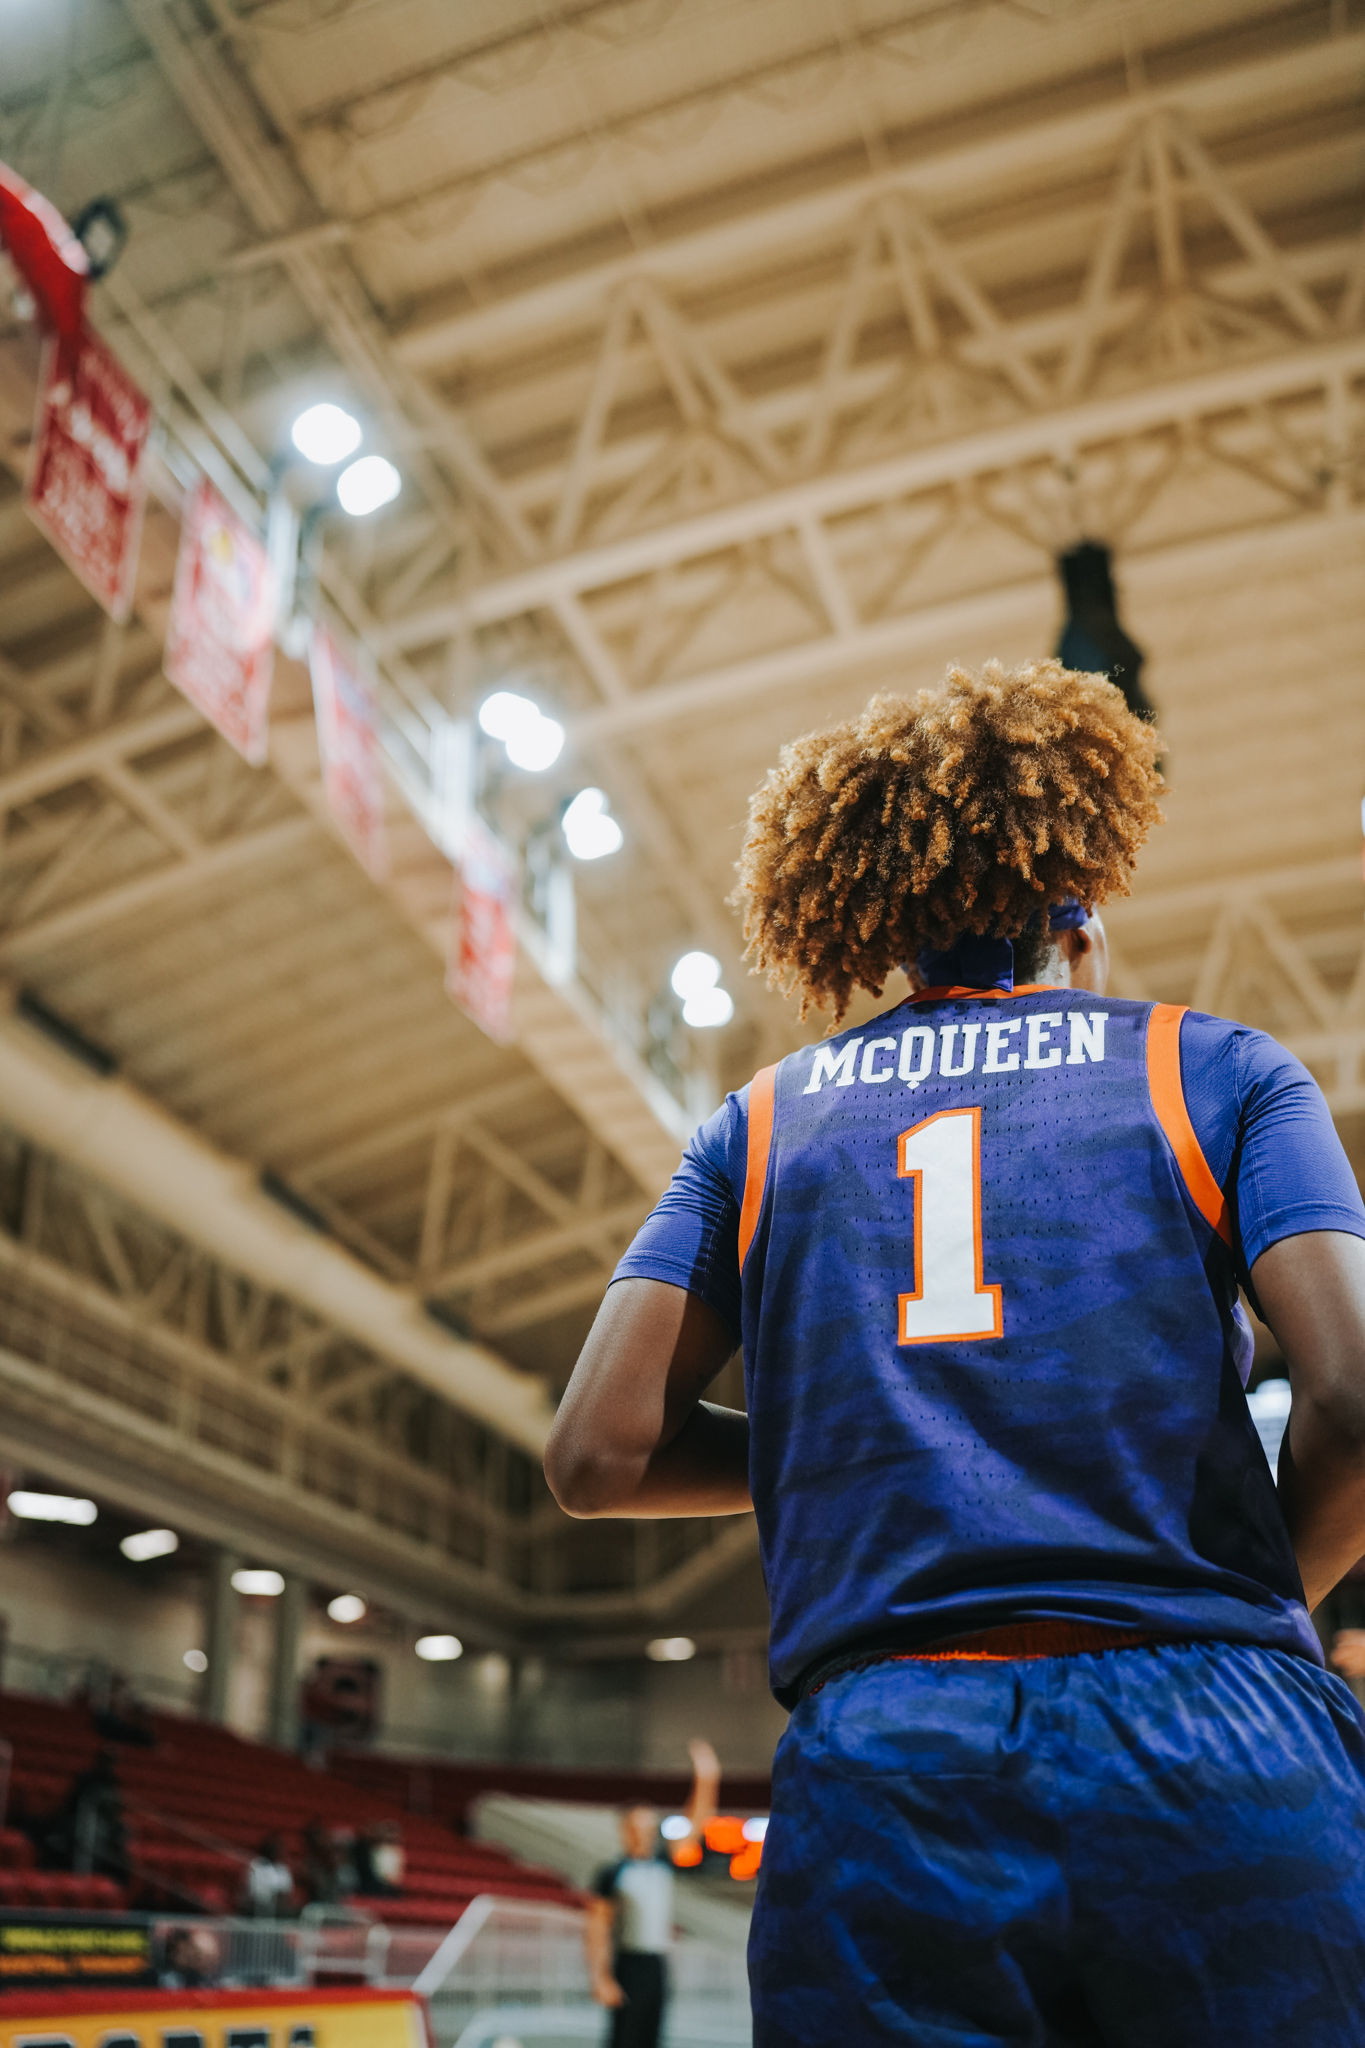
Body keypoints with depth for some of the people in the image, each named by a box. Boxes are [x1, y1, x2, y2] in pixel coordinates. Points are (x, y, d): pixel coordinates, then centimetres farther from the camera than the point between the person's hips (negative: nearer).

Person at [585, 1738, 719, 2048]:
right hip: (628, 1963, -6)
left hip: (657, 1964, 6)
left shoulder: (664, 1862, 9)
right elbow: (597, 1929, -8)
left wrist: (705, 1780, -9)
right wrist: (601, 1978, -16)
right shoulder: (611, 1874, -6)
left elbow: (696, 1822, 4)